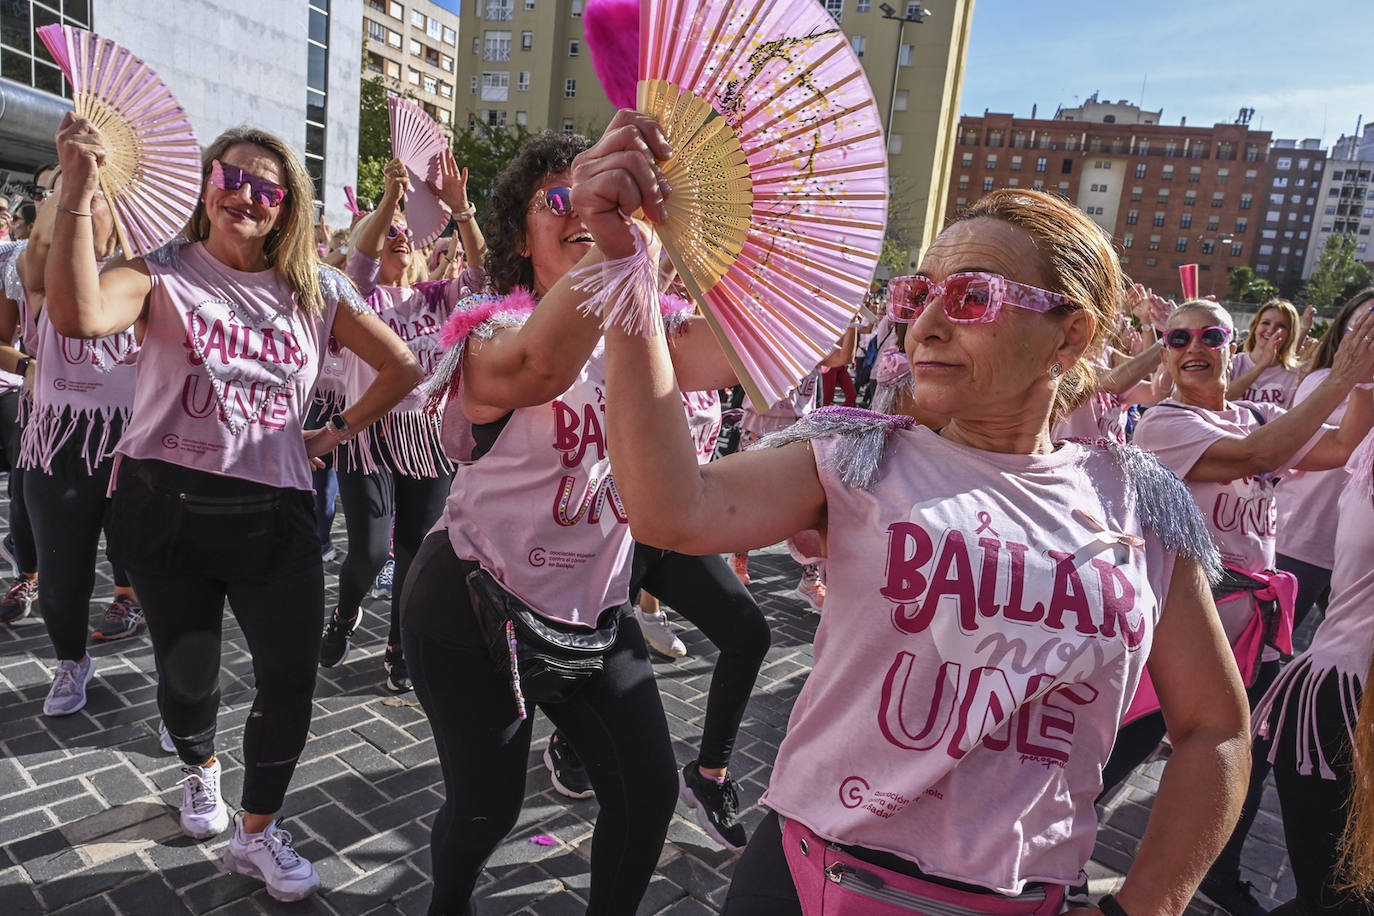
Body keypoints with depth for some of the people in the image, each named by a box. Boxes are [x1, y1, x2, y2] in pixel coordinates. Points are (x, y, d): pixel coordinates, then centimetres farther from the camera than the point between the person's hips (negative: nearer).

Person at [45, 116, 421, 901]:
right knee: (187, 673, 15)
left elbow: (404, 369, 8)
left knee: (292, 681, -1)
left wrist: (335, 434, 5)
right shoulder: (163, 274, -2)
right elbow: (80, 316, -24)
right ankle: (201, 770, 51)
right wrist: (78, 193, -27)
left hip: (276, 514, 1)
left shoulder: (317, 291, 4)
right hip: (168, 506, -1)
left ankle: (258, 835, 24)